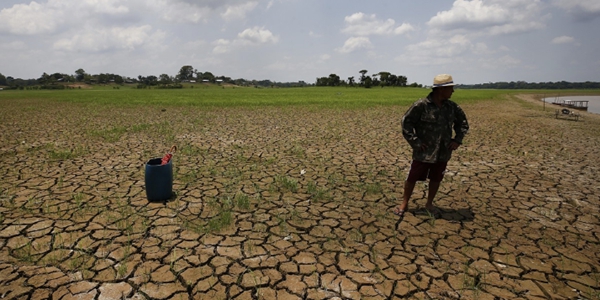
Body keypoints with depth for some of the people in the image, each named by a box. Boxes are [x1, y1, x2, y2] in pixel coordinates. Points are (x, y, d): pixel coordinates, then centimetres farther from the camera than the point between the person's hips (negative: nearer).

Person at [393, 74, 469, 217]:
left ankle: (429, 203, 34)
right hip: (424, 152, -5)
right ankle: (404, 204, 21)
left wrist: (458, 139, 5)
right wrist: (415, 142, -15)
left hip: (443, 152, 5)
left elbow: (463, 122, 16)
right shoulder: (421, 105, -16)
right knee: (412, 178, 4)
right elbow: (406, 122, -13)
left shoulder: (452, 106, 2)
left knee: (436, 179, 15)